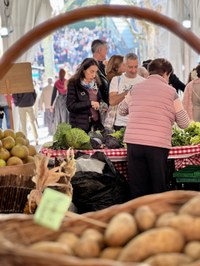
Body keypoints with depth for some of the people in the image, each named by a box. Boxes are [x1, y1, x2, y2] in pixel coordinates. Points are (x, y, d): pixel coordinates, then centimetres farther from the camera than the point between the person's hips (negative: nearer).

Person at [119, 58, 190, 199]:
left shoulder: (135, 89, 10)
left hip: (133, 141, 3)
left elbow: (122, 110, 27)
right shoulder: (170, 92, 2)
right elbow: (184, 124, 7)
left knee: (137, 189, 9)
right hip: (158, 144, -3)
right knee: (159, 188, 8)